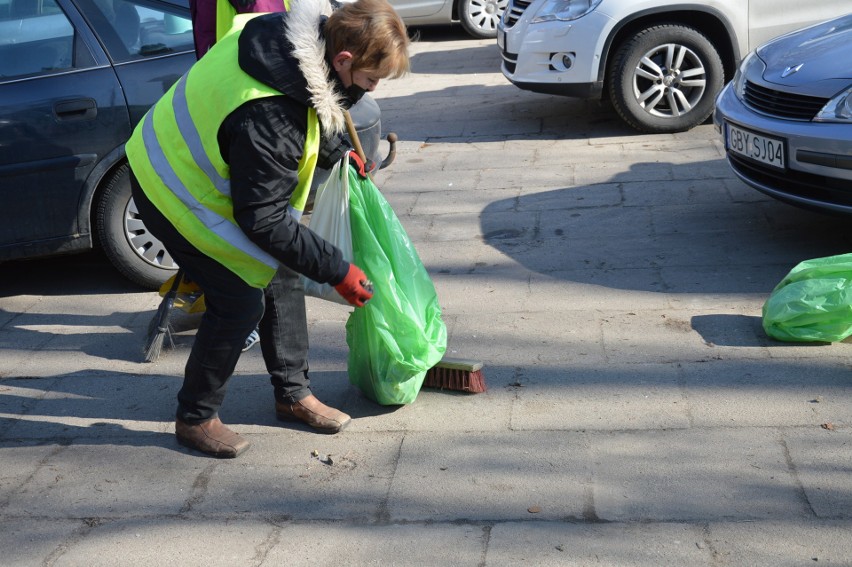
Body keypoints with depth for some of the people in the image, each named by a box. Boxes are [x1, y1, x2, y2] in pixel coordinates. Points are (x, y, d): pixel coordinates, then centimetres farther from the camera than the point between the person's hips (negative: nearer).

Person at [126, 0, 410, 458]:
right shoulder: (267, 116, -39)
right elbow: (263, 219, -30)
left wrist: (336, 154, 12)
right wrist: (337, 271, -25)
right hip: (174, 190, -9)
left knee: (282, 277, 10)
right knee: (240, 300, -9)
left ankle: (293, 394, 24)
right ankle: (195, 419, 10)